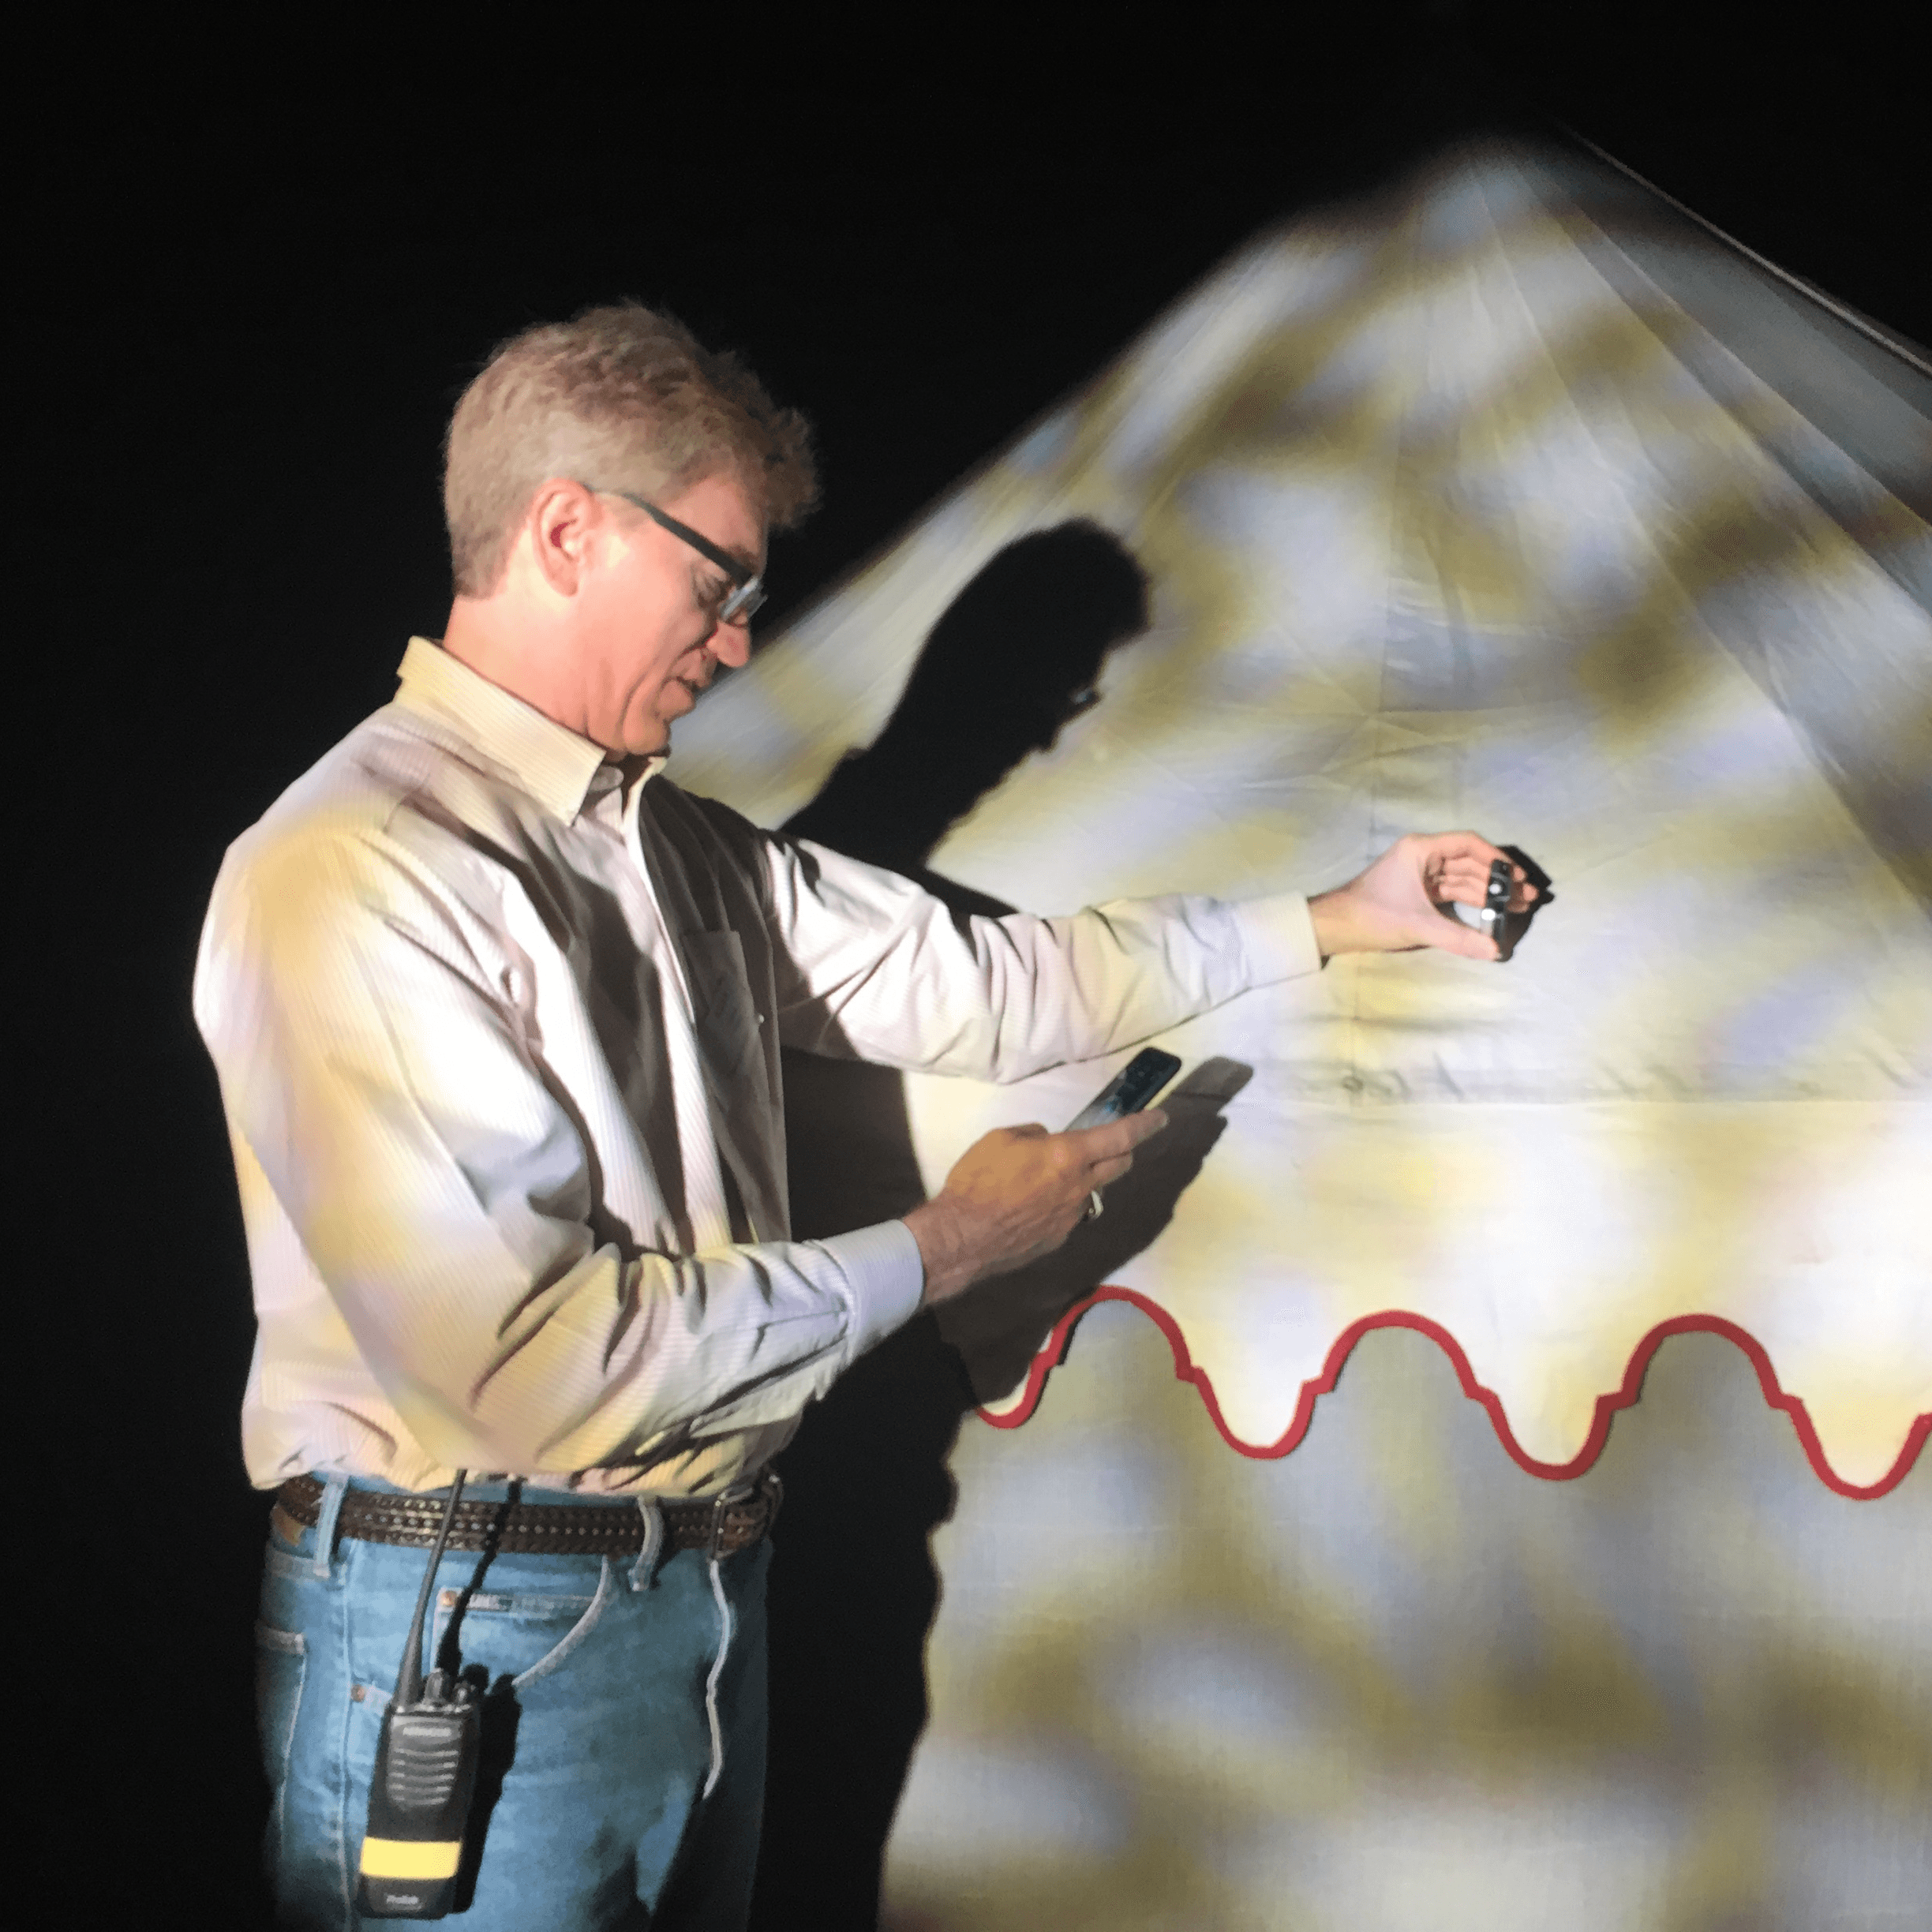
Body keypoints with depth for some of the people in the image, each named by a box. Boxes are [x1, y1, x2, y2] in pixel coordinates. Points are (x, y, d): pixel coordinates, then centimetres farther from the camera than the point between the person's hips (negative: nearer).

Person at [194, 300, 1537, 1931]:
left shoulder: (684, 852, 10)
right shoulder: (356, 877, -20)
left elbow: (980, 985, 17)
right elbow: (534, 1358, -25)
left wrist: (1333, 920, 18)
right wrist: (946, 1247, -14)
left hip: (709, 1596, 9)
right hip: (471, 1647, -8)